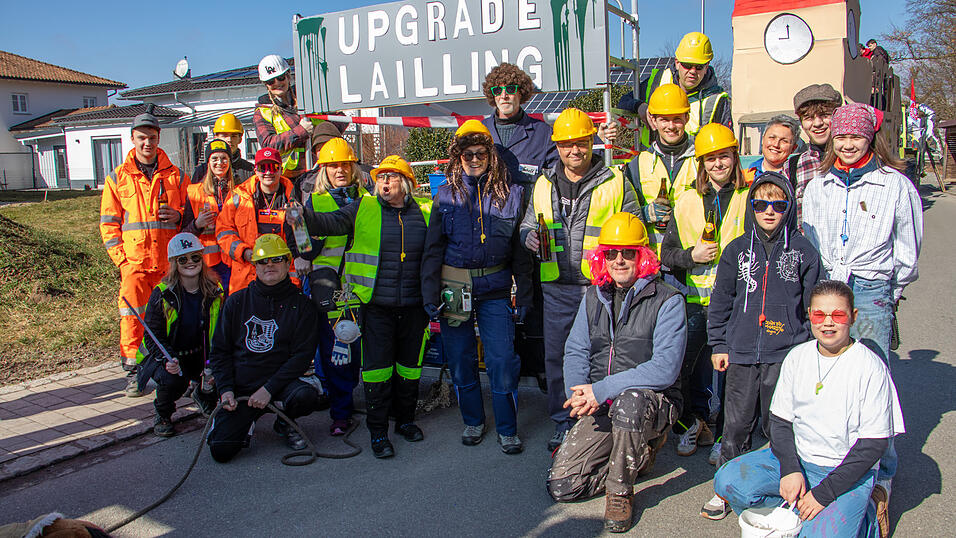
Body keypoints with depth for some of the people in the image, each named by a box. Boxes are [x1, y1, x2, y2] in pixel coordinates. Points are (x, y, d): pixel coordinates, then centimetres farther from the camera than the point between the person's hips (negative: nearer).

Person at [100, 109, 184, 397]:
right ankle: (133, 371, 2)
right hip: (134, 262, 0)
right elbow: (108, 224, 9)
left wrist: (179, 215, -6)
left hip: (170, 262, 1)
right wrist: (121, 259, -2)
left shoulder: (175, 175, 11)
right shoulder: (117, 178, 10)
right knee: (133, 316, -7)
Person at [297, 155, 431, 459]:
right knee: (377, 366, 0)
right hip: (376, 305, -2)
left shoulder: (425, 211, 6)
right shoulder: (364, 208, 3)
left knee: (410, 365, 14)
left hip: (413, 307, 2)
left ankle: (405, 419, 33)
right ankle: (378, 430, 14)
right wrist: (304, 216, -25)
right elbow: (333, 223, -8)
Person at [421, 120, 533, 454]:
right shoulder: (446, 196, 5)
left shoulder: (510, 194, 3)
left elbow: (521, 251, 5)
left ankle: (507, 430, 13)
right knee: (460, 361, 9)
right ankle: (473, 422, 29)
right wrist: (430, 295, -3)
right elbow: (433, 250, 5)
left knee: (502, 361, -4)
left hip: (495, 291, -1)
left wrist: (523, 296, 2)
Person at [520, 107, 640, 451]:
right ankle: (563, 424, 24)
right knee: (556, 356, 8)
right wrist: (529, 236, -2)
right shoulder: (544, 184, 13)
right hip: (558, 288, 3)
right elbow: (527, 223, 21)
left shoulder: (615, 182, 3)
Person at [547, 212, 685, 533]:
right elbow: (575, 351, 8)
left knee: (629, 401, -41)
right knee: (560, 487, -8)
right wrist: (579, 394, -13)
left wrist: (601, 390, -25)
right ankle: (639, 455, 15)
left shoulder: (667, 301, -11)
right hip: (600, 409, 5)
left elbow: (665, 369, -20)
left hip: (652, 401, -5)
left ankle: (620, 491, -15)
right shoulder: (594, 297, 7)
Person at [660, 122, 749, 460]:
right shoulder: (686, 202, 11)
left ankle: (725, 436, 17)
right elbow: (666, 254, 13)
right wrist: (691, 256, -6)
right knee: (687, 364, 4)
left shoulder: (749, 200, 5)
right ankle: (695, 423, 27)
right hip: (694, 299, 2)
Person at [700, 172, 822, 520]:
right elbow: (721, 301, 10)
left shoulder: (803, 251, 2)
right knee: (736, 425, 7)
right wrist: (718, 344, 8)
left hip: (786, 354, -1)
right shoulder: (737, 250, 5)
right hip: (742, 354, 2)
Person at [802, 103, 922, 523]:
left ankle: (880, 473, 10)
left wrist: (888, 292, 10)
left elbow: (906, 249, 7)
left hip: (871, 292, -3)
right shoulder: (818, 185, 13)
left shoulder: (895, 184, 1)